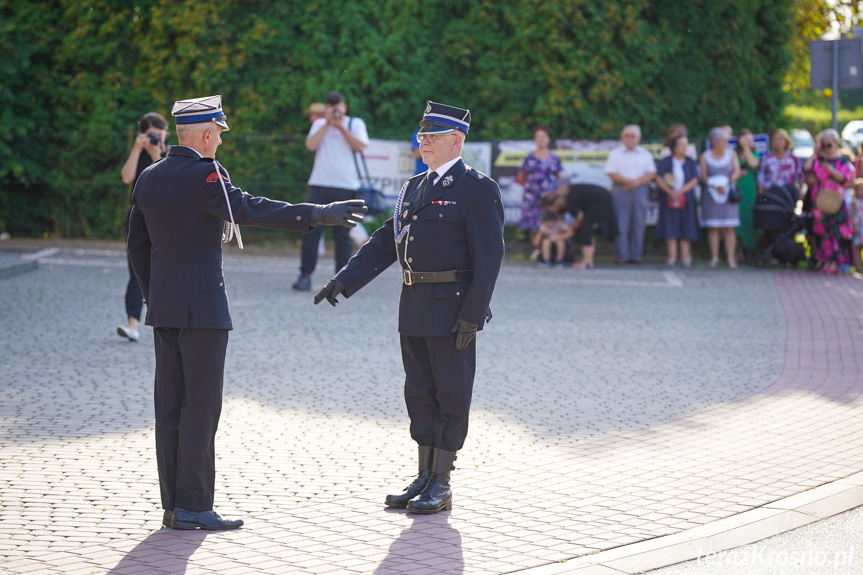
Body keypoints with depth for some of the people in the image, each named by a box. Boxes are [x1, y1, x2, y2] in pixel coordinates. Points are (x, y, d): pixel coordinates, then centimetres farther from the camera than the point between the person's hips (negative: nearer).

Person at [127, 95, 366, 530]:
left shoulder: (149, 178, 11)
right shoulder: (203, 176, -14)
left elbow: (137, 246, 16)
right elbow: (250, 209, -26)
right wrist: (319, 215, -29)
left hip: (164, 309, 8)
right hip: (202, 306, -8)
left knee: (171, 406, 8)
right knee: (200, 405, -5)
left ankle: (173, 505, 10)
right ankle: (192, 506, -4)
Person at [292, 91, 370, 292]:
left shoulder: (355, 123, 8)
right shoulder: (320, 124, 12)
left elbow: (360, 147, -8)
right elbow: (310, 145, -5)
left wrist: (341, 126, -8)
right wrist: (328, 123, -5)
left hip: (346, 186, -1)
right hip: (319, 185, 1)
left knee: (343, 234, 1)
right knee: (311, 231, -5)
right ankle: (305, 275, -2)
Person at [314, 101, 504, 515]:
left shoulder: (478, 190, -8)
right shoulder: (413, 189, 15)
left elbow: (489, 256, -13)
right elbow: (385, 242, 16)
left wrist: (472, 314, -19)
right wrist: (344, 280, 7)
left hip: (453, 309, -8)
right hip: (414, 309, 8)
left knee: (451, 395, -1)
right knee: (420, 393, 11)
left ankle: (441, 487, 4)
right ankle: (424, 479, 19)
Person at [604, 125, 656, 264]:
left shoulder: (645, 154, 13)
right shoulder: (615, 154, 8)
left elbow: (651, 173, 4)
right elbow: (612, 174, -2)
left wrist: (637, 182, -12)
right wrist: (627, 180, -16)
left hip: (640, 191, 2)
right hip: (620, 191, -2)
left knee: (638, 225, -1)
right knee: (621, 225, -7)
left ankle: (636, 255, 2)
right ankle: (622, 256, -6)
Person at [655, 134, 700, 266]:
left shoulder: (691, 163, 7)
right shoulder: (665, 162, 4)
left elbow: (694, 181, -2)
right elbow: (659, 179, -3)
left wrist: (680, 191, -15)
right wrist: (670, 192, -16)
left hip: (686, 199, 1)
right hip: (669, 200, -1)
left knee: (686, 230, 0)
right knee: (670, 228, -5)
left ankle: (685, 256, 2)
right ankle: (672, 256, -4)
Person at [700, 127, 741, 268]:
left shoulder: (731, 154, 8)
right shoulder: (705, 156, 4)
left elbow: (737, 171, -1)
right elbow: (703, 176, -3)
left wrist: (728, 182, -20)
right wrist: (715, 186, -19)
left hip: (729, 192, 1)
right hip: (711, 193, -1)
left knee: (729, 228, -3)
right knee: (713, 227, -3)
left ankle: (731, 258, -4)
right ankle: (714, 257, 2)